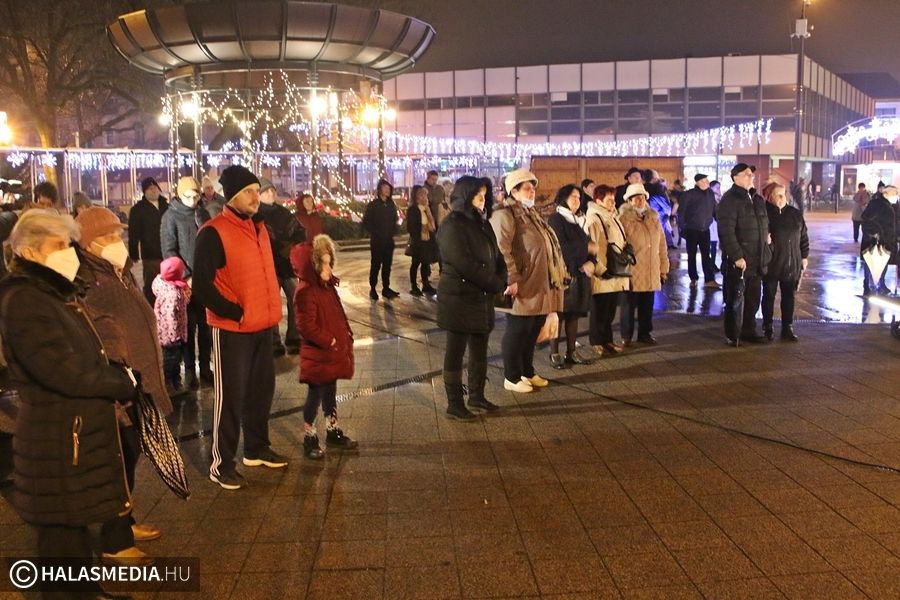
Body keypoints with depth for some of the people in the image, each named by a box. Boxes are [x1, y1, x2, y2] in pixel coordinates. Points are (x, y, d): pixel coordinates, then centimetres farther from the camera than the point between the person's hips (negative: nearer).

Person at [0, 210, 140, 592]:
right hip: (58, 439, -10)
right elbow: (65, 372, -25)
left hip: (82, 428, 10)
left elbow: (89, 356, 18)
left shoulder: (57, 292, 12)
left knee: (76, 520, 21)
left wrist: (119, 378, -1)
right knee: (63, 529, 4)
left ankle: (86, 587, 35)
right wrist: (123, 381, -12)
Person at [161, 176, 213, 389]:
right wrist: (186, 276, -14)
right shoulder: (170, 217, -2)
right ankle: (189, 370, 10)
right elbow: (169, 251, -7)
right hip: (186, 281, -3)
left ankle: (205, 368, 15)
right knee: (188, 326, 2)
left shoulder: (204, 214, 10)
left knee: (206, 326, 6)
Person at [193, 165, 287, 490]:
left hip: (262, 325, 8)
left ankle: (257, 448, 32)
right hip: (232, 329, -8)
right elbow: (202, 285, -18)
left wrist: (272, 306, 13)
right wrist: (234, 313, -16)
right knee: (230, 394, -1)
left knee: (262, 388, 16)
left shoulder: (258, 227, 11)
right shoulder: (214, 232, -15)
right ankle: (221, 464, 11)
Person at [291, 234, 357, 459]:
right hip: (318, 356, -9)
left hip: (334, 354, 9)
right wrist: (328, 341, -20)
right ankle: (309, 439, 16)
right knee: (315, 395, 2)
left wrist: (346, 336, 8)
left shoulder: (328, 287, 8)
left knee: (330, 394, 19)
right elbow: (306, 326, -24)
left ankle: (333, 433, 32)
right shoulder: (306, 292, -20)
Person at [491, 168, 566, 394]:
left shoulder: (531, 213, 20)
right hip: (523, 286, -9)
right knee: (517, 331, 1)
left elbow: (548, 246, 26)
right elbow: (502, 249, -22)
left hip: (540, 285, 9)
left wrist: (557, 277, 22)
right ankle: (511, 377, 12)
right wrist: (511, 279, -26)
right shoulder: (505, 214, -12)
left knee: (533, 331, 16)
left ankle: (527, 372, 29)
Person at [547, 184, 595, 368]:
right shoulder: (556, 219, -4)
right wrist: (586, 247, -10)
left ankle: (571, 352, 14)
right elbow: (562, 247, -16)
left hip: (580, 274, 7)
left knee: (574, 314, 8)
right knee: (559, 314, -4)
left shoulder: (580, 220, 18)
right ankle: (554, 354, 2)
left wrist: (590, 263, -8)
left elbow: (590, 245, 12)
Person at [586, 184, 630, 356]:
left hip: (616, 275, 9)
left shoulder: (613, 217, 16)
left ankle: (607, 340, 28)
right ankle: (598, 343, 13)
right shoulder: (593, 219, -14)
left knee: (610, 311, 16)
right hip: (602, 276, -9)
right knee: (600, 311, 2)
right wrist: (600, 270, -20)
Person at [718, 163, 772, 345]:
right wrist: (737, 256, -22)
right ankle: (732, 335, 13)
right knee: (734, 299, 2)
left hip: (757, 261, 8)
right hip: (738, 260, -8)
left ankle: (749, 331, 27)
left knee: (753, 298, 14)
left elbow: (764, 226, 25)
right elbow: (726, 232, -19)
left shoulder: (758, 199, 14)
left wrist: (766, 248, 13)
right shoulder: (730, 200, -12)